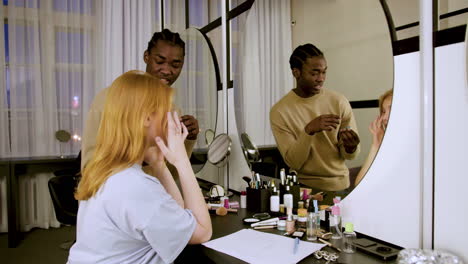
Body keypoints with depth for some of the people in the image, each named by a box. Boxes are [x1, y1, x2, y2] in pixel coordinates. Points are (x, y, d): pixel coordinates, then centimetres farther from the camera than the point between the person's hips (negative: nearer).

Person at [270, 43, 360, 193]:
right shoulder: (279, 111, -9)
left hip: (339, 185, 3)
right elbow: (293, 162, -12)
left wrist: (350, 148, -20)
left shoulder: (339, 102, -3)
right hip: (303, 186, -2)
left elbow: (349, 156, 3)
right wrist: (309, 130, -26)